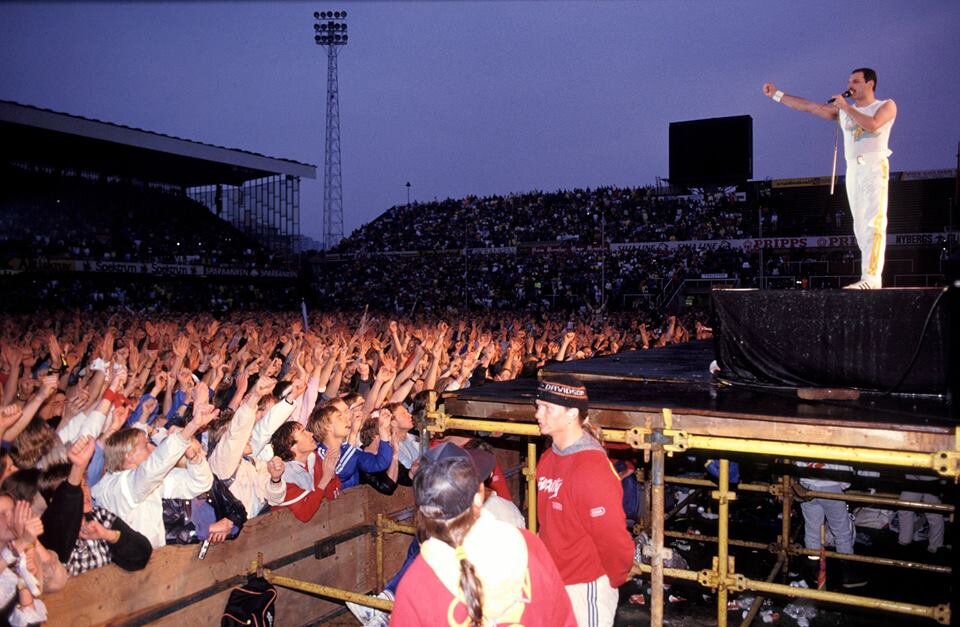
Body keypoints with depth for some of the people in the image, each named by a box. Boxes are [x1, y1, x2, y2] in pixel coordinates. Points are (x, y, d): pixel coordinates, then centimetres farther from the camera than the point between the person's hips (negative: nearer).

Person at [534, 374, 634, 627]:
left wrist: (613, 580, -7)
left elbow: (614, 539, -20)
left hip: (585, 588, -7)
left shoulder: (592, 469, -24)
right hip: (550, 582, 8)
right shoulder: (548, 459, 1)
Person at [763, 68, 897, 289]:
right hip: (853, 169, 5)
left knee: (873, 223, -15)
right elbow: (808, 106, 18)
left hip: (874, 166, -5)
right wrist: (777, 94, 16)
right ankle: (873, 276, 2)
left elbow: (872, 124, -13)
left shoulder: (886, 106, 8)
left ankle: (871, 277, -24)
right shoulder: (842, 111, 20)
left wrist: (846, 106, -4)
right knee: (861, 226, 1)